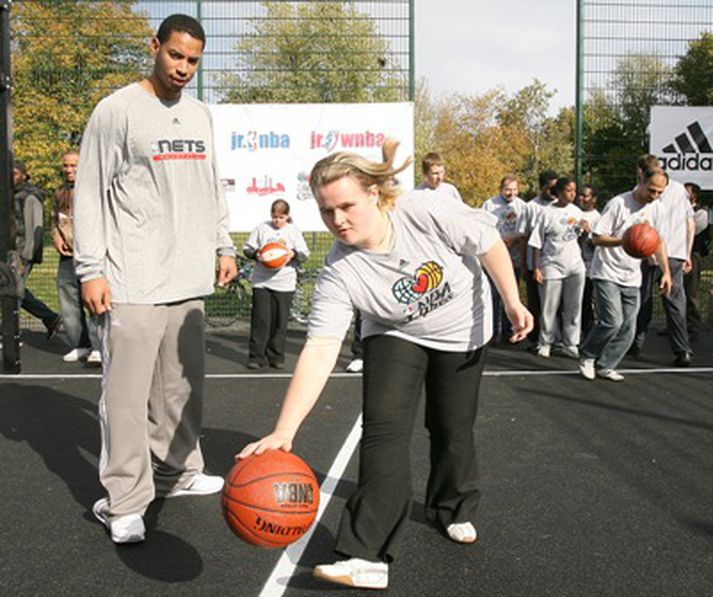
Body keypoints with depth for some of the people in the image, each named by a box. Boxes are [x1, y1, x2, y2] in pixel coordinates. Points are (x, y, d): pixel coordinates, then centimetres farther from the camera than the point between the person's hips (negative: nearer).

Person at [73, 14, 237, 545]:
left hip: (190, 280, 6)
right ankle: (124, 502, 4)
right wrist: (89, 269, -11)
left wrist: (224, 246, 15)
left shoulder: (201, 116, 16)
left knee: (184, 385, 12)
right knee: (128, 392, -5)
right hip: (133, 282, -6)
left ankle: (176, 472, 27)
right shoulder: (117, 111, -4)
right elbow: (89, 195, -5)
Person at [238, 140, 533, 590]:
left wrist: (513, 303, -13)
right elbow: (319, 351, -37)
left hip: (463, 331, 1)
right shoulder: (339, 274, -30)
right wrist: (283, 432, -46)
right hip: (396, 336, 0)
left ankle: (455, 510, 38)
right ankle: (369, 557, -17)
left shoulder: (425, 213, -34)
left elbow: (488, 242, -17)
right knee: (384, 424, -20)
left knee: (453, 431, 7)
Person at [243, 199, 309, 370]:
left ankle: (276, 356, 15)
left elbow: (305, 253, 4)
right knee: (261, 320, -4)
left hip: (284, 284, 1)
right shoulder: (262, 228, 6)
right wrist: (256, 254, -11)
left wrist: (293, 253, -16)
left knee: (280, 322, 4)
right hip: (261, 282, 0)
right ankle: (256, 356, 4)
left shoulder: (294, 231, 6)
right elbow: (247, 248, 10)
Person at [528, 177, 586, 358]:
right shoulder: (547, 212, -7)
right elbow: (537, 243, -6)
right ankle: (545, 343, 18)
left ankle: (570, 344, 16)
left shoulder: (576, 211, 6)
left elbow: (581, 237, 17)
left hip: (575, 266, 4)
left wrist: (586, 229, -6)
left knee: (574, 307, 6)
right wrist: (536, 268, -11)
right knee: (549, 308, 3)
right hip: (552, 266, -4)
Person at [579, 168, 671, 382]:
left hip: (632, 277, 6)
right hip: (607, 273, -6)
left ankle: (605, 366, 17)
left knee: (628, 329, 2)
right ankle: (587, 355, 8)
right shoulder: (618, 204, -14)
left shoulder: (658, 208, 5)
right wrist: (624, 241, -29)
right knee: (612, 321, -16)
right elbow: (597, 237, -14)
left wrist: (666, 271, 8)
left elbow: (659, 241, 16)